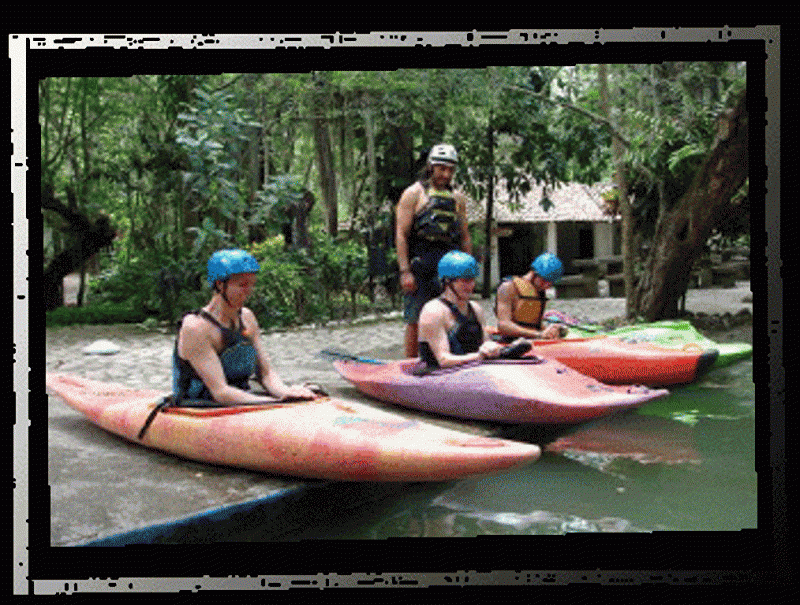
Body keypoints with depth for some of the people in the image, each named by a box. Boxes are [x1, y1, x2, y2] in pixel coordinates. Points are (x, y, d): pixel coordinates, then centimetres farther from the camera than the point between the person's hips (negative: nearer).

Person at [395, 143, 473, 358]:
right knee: (415, 322, 0)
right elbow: (401, 234, -5)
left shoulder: (458, 198, 16)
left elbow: (465, 237, 19)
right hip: (420, 267, -4)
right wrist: (404, 271, -13)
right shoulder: (414, 193, 1)